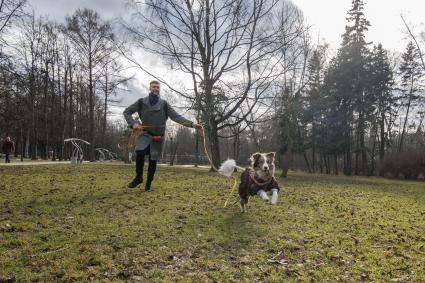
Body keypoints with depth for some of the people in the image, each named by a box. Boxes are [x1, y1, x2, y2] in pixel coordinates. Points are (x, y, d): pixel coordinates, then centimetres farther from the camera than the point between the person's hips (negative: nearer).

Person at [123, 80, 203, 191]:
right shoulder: (142, 102, 1)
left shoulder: (164, 104, 0)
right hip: (146, 134, -1)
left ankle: (148, 184, 19)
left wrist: (192, 124, -18)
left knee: (153, 160, 2)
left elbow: (176, 116, -6)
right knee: (140, 152, -25)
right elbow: (126, 112, 7)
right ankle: (138, 177, -4)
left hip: (158, 137, 1)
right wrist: (133, 123, -12)